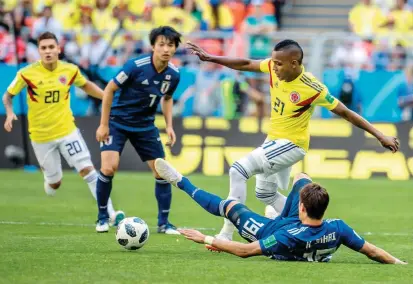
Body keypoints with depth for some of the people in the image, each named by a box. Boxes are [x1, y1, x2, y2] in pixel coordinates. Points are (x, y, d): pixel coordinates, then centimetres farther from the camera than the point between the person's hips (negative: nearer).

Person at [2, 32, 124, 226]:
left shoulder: (70, 70, -6)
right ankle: (49, 180, 47)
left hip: (67, 131, 1)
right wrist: (9, 113, -20)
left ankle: (110, 214, -11)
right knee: (54, 184, 7)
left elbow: (85, 85, 15)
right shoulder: (27, 74, -14)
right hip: (40, 136, -1)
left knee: (87, 169, -12)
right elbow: (8, 95, -1)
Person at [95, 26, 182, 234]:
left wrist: (169, 126, 1)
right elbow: (109, 90, -13)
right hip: (117, 122, -5)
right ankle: (102, 217, 3)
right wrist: (103, 124, -13)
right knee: (109, 168, -18)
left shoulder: (173, 75, -9)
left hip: (145, 125, 5)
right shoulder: (136, 66, -24)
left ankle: (163, 223, 14)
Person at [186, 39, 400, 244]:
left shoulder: (312, 89, -27)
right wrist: (209, 58, 2)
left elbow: (346, 113, -20)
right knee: (265, 193, 22)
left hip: (291, 145, -8)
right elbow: (246, 64, 4)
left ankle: (226, 235, -16)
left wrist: (380, 136, -18)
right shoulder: (274, 67, -11)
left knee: (238, 171, -19)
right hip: (273, 141, 8)